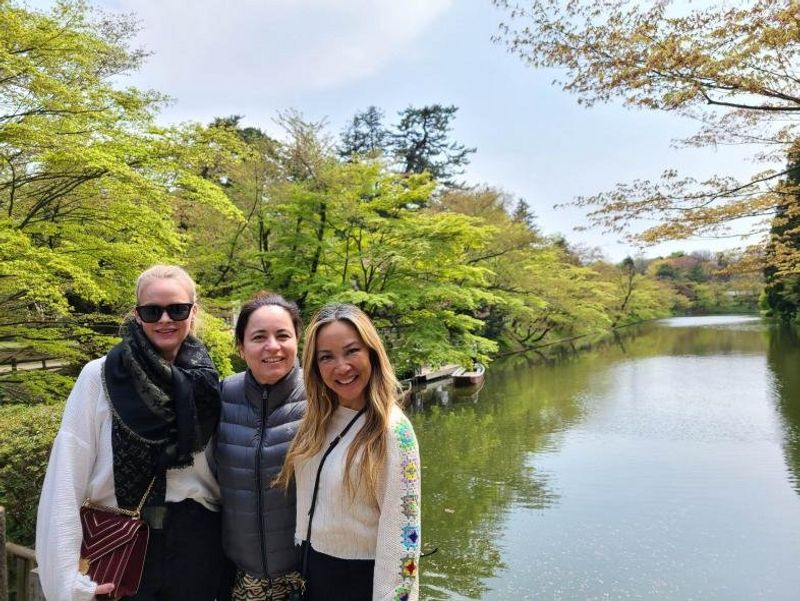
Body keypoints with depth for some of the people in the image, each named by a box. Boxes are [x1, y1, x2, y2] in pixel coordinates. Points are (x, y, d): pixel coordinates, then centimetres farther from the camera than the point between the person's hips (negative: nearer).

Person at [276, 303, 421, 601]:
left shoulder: (392, 429, -22)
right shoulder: (318, 420, -3)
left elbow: (401, 532, -21)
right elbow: (308, 499, 7)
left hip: (363, 577, -6)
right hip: (312, 569, 6)